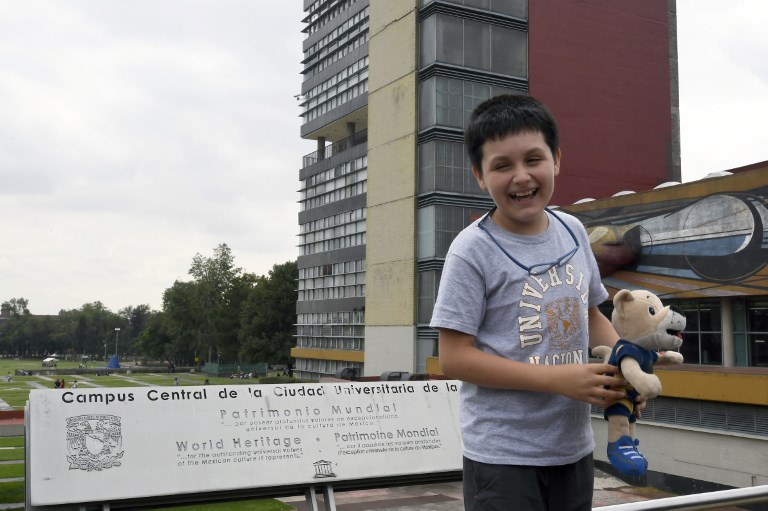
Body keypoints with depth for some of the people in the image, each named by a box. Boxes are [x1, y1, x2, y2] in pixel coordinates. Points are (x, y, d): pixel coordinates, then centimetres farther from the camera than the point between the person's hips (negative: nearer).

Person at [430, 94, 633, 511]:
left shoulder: (573, 231, 3)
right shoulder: (473, 250, -15)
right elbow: (453, 357, -17)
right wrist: (558, 379, -21)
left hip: (574, 447, 6)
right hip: (503, 456, -6)